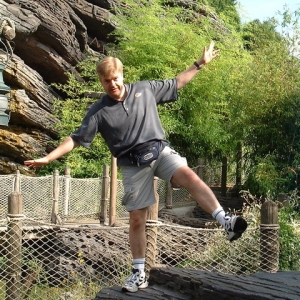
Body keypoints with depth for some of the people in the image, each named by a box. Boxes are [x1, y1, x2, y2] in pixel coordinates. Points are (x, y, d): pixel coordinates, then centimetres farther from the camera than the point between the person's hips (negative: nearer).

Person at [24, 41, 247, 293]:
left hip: (160, 150, 1)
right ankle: (139, 274, 15)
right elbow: (76, 139, -3)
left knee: (189, 177, -30)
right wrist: (48, 158, -12)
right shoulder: (99, 111, -2)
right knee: (137, 219, 4)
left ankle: (226, 222, -35)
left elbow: (176, 84, 16)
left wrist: (200, 64, 14)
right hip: (133, 165, 0)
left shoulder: (145, 89, 4)